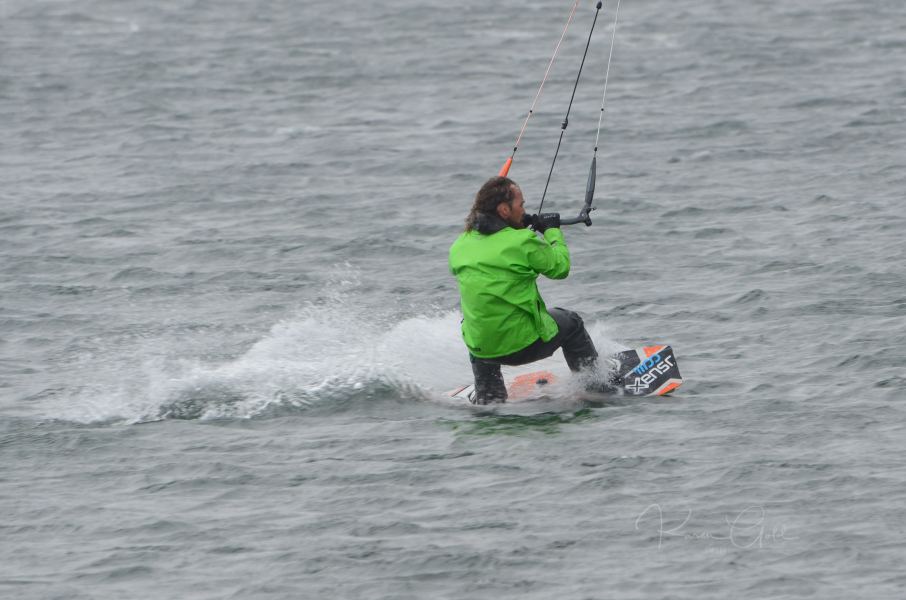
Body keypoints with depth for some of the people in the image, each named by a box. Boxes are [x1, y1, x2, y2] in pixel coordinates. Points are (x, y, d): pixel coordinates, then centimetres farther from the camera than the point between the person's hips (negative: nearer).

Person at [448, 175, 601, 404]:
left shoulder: (459, 247, 0)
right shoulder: (523, 242, -16)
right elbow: (560, 267, -3)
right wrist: (552, 231, 16)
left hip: (482, 349, 4)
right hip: (526, 345, -4)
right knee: (570, 322, 25)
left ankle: (487, 397, 39)